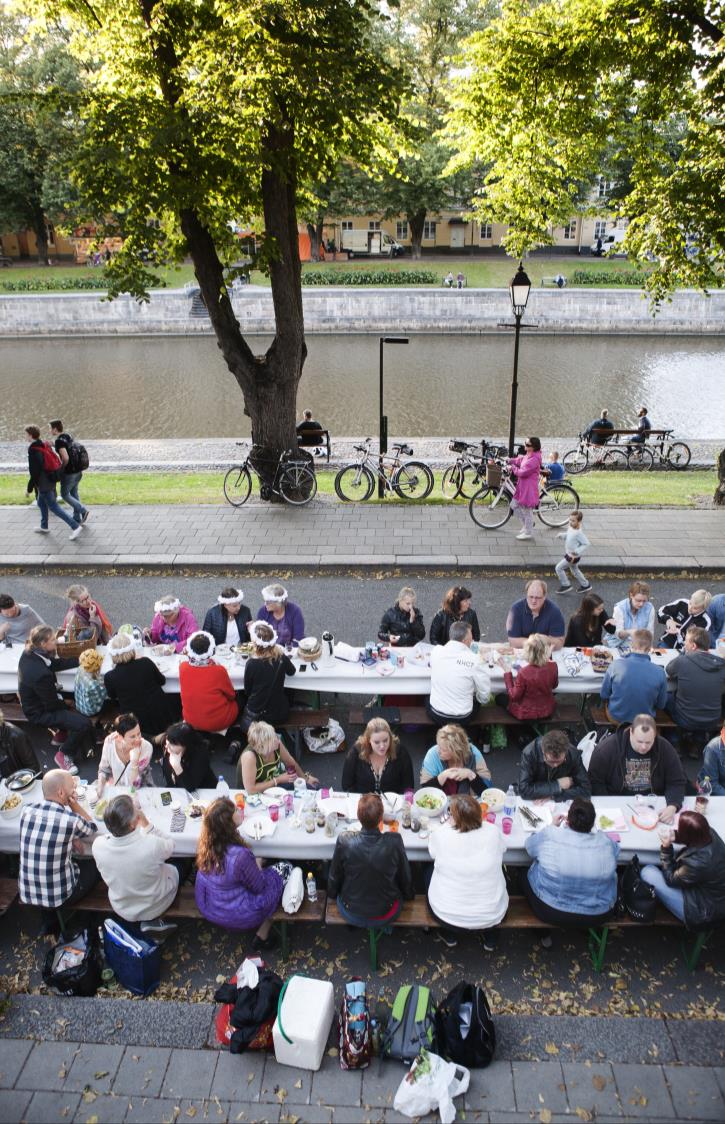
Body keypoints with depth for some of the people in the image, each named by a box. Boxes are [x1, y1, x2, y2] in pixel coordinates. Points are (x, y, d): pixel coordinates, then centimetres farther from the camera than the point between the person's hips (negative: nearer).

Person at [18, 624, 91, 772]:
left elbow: (57, 664, 5)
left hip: (37, 701, 9)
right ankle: (63, 756, 5)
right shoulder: (41, 674, -37)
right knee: (84, 724, -17)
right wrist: (68, 704, -4)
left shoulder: (30, 654, -11)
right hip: (40, 713, -9)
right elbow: (52, 705, -23)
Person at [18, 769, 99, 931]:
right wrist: (75, 804, -7)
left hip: (26, 893, 4)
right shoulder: (71, 820, -23)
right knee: (94, 866, 21)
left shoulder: (26, 811, -9)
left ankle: (50, 923, 37)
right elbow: (91, 831, 1)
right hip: (59, 896, -4)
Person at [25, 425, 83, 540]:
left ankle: (75, 526, -9)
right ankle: (44, 527, 37)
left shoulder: (33, 450, -21)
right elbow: (55, 459, 12)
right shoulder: (45, 445, 5)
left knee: (54, 507, -3)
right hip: (51, 480, 9)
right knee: (41, 503, 25)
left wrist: (30, 488, -14)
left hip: (44, 484, -9)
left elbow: (35, 472, -22)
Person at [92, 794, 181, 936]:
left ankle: (145, 921, 19)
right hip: (153, 908, -3)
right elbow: (170, 845, -13)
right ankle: (151, 920, 22)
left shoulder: (98, 844, -28)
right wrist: (146, 824, -17)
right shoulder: (152, 845, -37)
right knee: (174, 869, 27)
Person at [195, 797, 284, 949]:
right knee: (276, 879, 15)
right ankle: (262, 938, 27)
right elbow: (258, 887, -16)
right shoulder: (240, 855, -36)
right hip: (234, 916, -6)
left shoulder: (206, 844, -16)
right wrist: (257, 863, -1)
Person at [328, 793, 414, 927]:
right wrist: (409, 895, 14)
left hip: (351, 915, 1)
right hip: (385, 917, 0)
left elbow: (334, 876, -8)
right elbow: (405, 877, -8)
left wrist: (332, 894, 14)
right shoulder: (394, 841, -27)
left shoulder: (344, 841, -26)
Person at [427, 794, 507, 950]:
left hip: (447, 915, -1)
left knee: (430, 872, 27)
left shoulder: (440, 833, -22)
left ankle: (450, 935, 31)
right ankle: (490, 937, 32)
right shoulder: (493, 831, -17)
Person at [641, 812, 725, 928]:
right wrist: (674, 836, -9)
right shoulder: (709, 833, -18)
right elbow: (691, 837, 9)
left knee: (648, 872, -3)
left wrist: (666, 848, -19)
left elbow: (671, 879, -16)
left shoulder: (698, 863, -38)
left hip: (703, 912, -8)